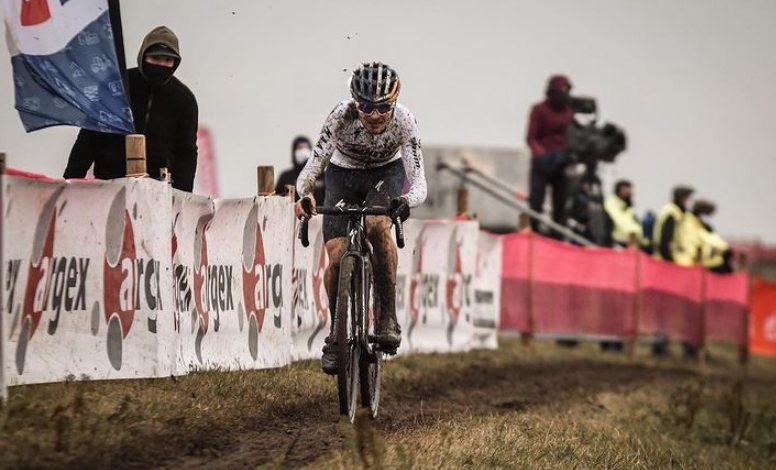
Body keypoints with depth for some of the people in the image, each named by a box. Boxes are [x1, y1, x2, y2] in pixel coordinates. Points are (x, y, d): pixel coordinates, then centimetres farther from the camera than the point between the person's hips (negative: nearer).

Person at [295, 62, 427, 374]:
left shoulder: (404, 121, -31)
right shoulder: (342, 117, -32)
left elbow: (418, 181, -36)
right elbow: (316, 161, -38)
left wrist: (407, 201, -58)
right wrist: (304, 194, -57)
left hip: (386, 173, -1)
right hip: (343, 174, 1)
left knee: (378, 225, -32)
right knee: (337, 256, -13)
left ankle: (387, 317, -23)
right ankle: (336, 332, 9)